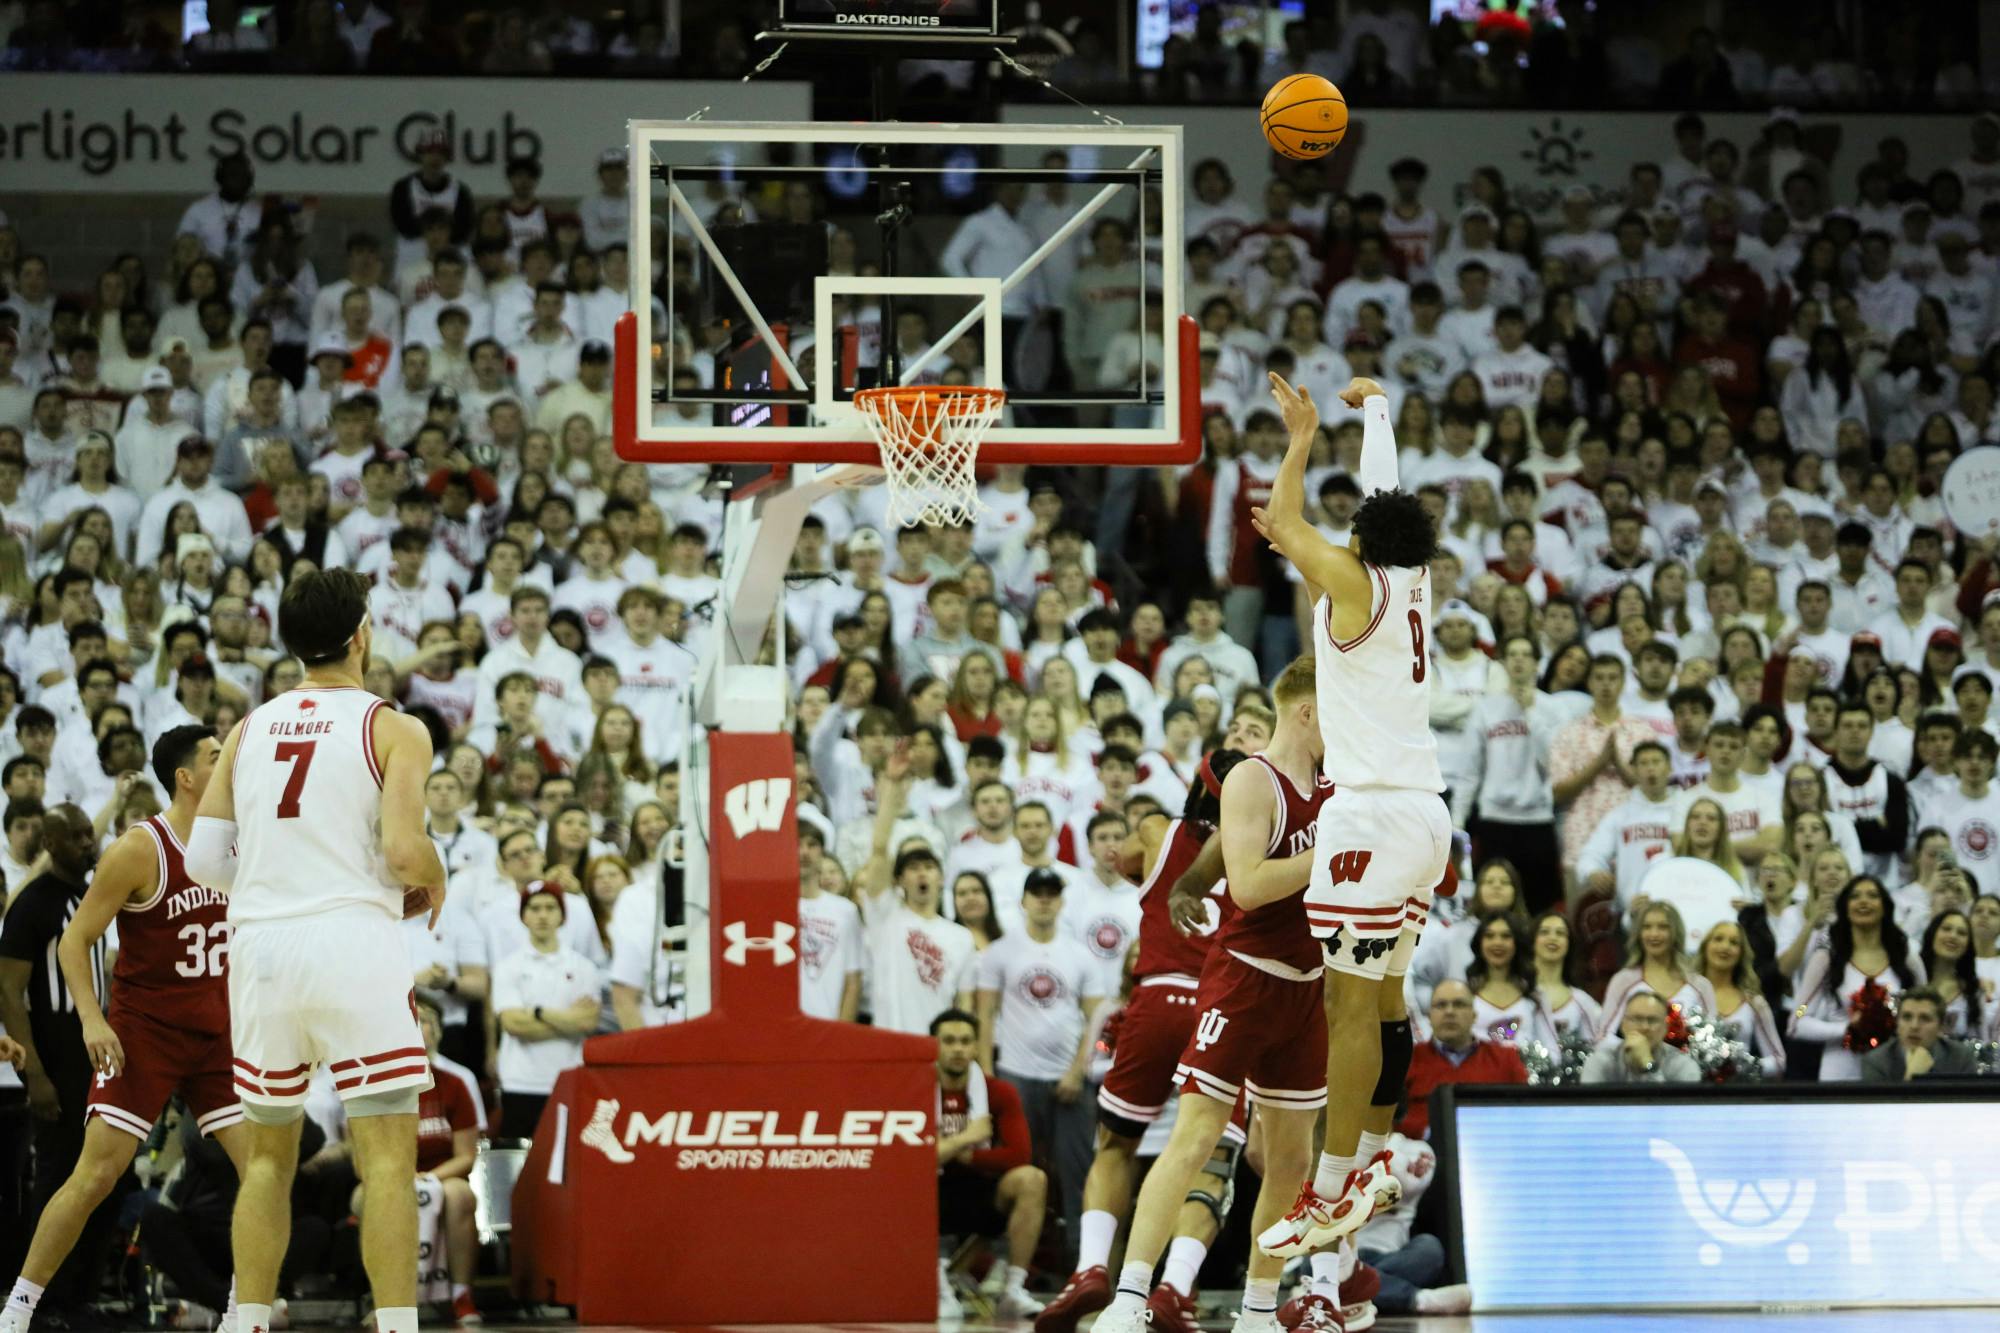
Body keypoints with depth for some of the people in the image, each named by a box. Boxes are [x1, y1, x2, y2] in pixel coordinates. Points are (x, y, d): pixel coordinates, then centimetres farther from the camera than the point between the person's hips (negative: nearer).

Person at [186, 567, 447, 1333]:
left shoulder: (249, 730, 12)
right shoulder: (393, 730, -1)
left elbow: (204, 861, 9)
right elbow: (404, 849, -14)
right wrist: (434, 889, 8)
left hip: (259, 946, 5)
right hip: (351, 938, -5)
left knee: (269, 1154, 16)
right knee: (388, 1155, -5)